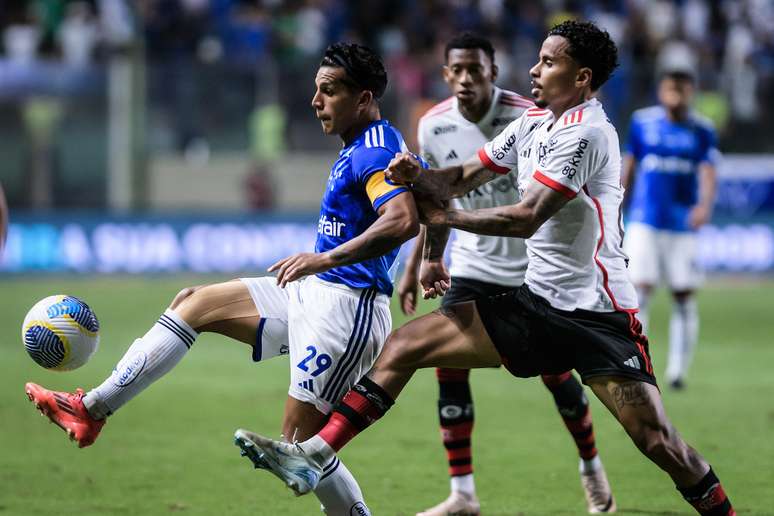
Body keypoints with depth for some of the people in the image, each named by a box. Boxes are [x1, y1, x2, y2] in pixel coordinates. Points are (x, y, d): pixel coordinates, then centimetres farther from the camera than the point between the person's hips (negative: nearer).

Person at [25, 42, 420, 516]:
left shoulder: (375, 151, -16)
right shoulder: (360, 150, 14)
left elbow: (403, 220, -33)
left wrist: (325, 258, -35)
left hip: (345, 307, -11)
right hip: (314, 295, 11)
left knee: (301, 443, -11)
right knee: (194, 304, 11)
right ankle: (91, 410, 11)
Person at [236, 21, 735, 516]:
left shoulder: (586, 132, -16)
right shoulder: (534, 122, 11)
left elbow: (526, 217, -22)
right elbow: (466, 176, 15)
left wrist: (445, 217, -12)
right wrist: (419, 176, -6)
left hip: (598, 312, -8)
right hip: (535, 300, 8)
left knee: (659, 442, -17)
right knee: (405, 345, -2)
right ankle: (312, 458, -3)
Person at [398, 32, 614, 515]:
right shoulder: (433, 126, -6)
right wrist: (418, 265, 12)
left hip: (535, 269, -3)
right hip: (472, 267, 3)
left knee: (556, 374, 4)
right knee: (449, 368, -11)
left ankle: (592, 467, 31)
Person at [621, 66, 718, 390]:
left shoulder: (701, 130, 1)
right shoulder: (642, 123, 4)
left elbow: (708, 173, -9)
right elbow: (628, 169, 12)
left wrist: (704, 205, -29)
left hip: (683, 226, 0)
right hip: (644, 222, 0)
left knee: (684, 297, 3)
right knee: (639, 291, -12)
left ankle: (677, 371, 14)